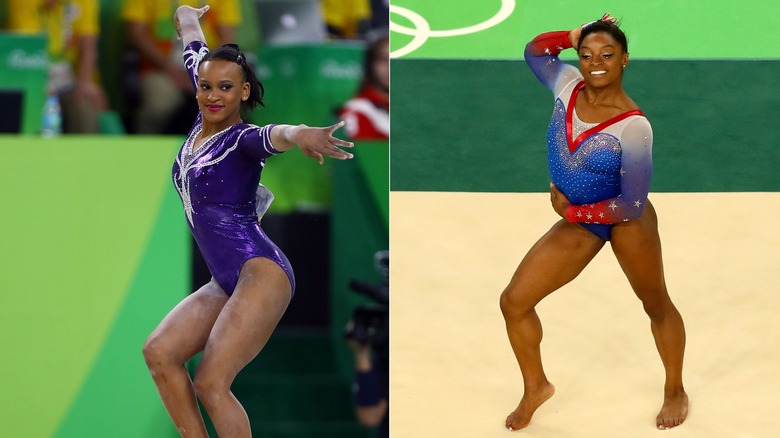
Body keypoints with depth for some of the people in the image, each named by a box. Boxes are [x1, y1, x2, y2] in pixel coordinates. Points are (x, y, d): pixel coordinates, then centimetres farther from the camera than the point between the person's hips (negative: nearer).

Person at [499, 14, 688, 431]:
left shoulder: (633, 126, -27)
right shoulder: (568, 85, -10)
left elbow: (632, 205, -24)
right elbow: (534, 50, 13)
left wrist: (572, 211, -14)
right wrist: (573, 36, -6)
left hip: (626, 222, -6)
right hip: (577, 224, 6)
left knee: (656, 305, 16)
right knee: (514, 302, 2)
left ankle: (675, 392, 37)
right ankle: (535, 387, 23)